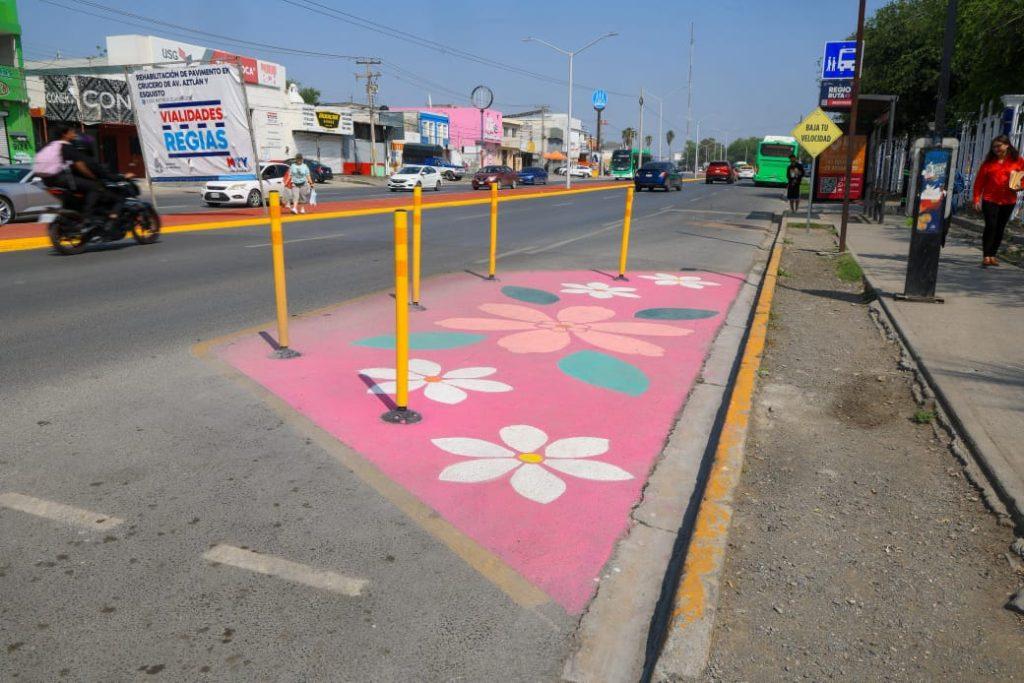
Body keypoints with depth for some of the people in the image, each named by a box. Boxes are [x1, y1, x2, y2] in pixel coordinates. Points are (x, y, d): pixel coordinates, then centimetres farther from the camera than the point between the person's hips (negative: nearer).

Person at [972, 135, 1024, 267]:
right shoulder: (988, 162, 4)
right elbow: (979, 182, 2)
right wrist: (977, 199, -5)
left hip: (1008, 201, 2)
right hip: (990, 200, -1)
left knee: (1000, 228, 7)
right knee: (990, 226, -10)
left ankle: (992, 255, 17)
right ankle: (986, 256, -10)